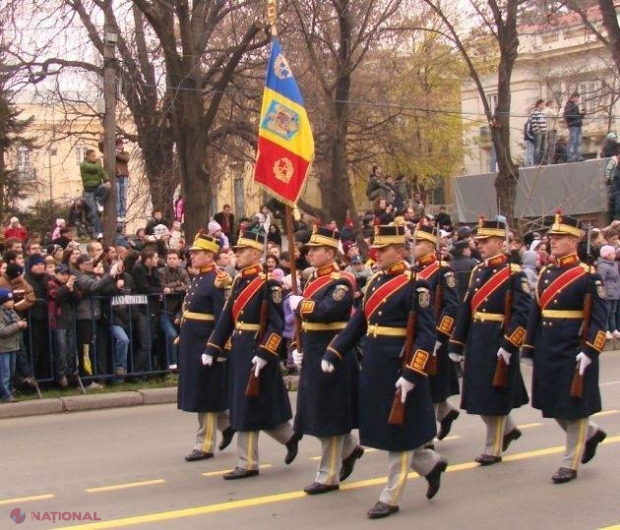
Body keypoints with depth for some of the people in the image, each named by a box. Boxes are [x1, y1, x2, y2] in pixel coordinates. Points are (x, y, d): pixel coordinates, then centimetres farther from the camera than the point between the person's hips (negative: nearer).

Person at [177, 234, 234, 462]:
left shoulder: (215, 281, -15)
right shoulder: (197, 279, 12)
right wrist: (182, 337, 18)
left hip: (205, 343, -9)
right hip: (191, 342, 9)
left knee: (204, 394, 0)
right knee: (197, 392, 16)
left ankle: (204, 445, 9)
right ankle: (227, 424, 33)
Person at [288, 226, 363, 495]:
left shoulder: (341, 282, -14)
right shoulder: (313, 279, 13)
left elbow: (327, 311, -30)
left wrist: (299, 304, -16)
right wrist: (299, 348, 12)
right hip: (313, 355, 9)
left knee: (328, 414, -1)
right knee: (317, 411, 16)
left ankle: (329, 476, 8)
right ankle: (349, 448, 35)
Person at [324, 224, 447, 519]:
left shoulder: (414, 285, -13)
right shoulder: (375, 282, 11)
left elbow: (426, 334, -18)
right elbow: (358, 322, 14)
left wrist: (411, 374, -23)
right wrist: (333, 354, 7)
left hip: (399, 368, -8)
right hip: (373, 368, 8)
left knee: (398, 431, 3)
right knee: (383, 427, 15)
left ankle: (391, 497, 13)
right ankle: (431, 464, 34)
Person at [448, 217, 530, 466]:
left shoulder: (514, 274, -10)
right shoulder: (477, 271, 10)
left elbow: (522, 313, -18)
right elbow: (466, 309, 11)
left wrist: (509, 345, -23)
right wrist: (456, 345, 10)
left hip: (499, 343, -7)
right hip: (476, 343, 7)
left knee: (494, 397, 3)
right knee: (479, 395, 13)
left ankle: (493, 450, 16)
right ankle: (508, 429, 35)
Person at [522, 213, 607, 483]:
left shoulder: (588, 276, -10)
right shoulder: (545, 273, 9)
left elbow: (598, 318, -13)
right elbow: (536, 312, 12)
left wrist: (589, 351, -21)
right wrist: (530, 347, 12)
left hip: (573, 352, -7)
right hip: (547, 351, 7)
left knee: (574, 406, 3)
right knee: (553, 404, 14)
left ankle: (570, 464, 14)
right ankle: (591, 433, 38)